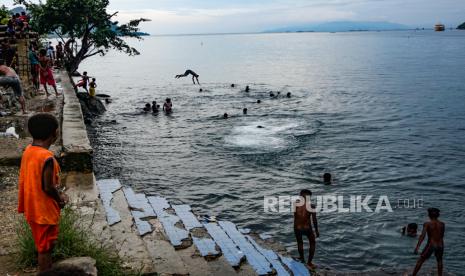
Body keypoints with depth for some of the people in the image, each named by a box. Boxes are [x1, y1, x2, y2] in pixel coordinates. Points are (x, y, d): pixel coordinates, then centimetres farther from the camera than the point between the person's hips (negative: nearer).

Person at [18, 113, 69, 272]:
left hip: (33, 207, 9)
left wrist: (58, 194, 8)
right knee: (45, 247, 8)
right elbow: (48, 188, -23)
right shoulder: (47, 158, -27)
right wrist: (60, 199, -4)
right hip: (45, 210, -9)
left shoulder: (28, 151, 0)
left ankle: (47, 272, 40)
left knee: (44, 245, 24)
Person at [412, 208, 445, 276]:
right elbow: (442, 236, 12)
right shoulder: (442, 224, 0)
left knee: (420, 260, 11)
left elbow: (422, 236, -20)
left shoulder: (427, 224, -11)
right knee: (439, 260, 30)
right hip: (440, 245, 3)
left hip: (431, 245, -3)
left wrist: (417, 247, -23)